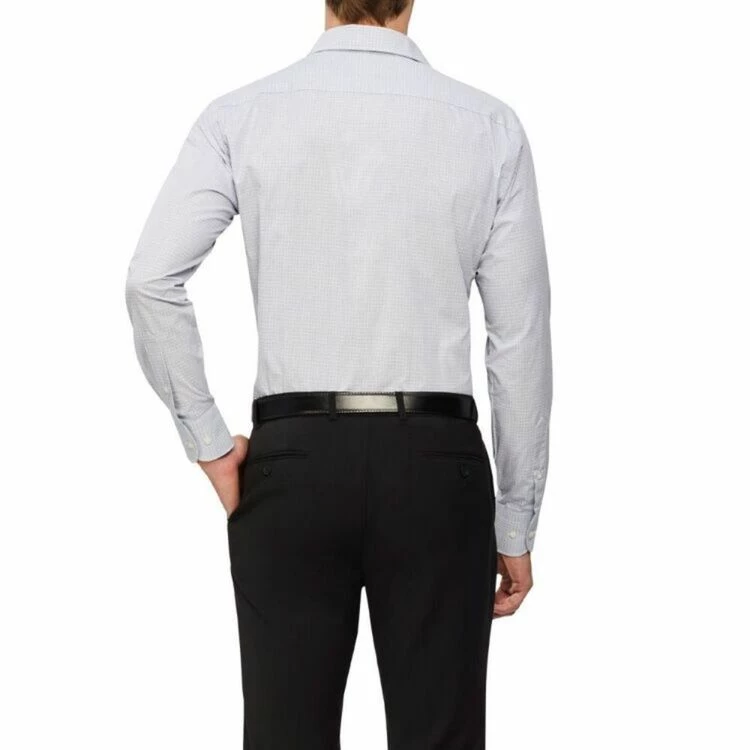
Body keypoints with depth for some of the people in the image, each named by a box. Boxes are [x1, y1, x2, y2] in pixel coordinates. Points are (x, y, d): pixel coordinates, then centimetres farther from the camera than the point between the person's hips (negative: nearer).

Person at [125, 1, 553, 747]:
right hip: (435, 464, 0)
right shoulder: (488, 125, 0)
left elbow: (152, 278, -13)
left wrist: (208, 442, -2)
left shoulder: (239, 115, 0)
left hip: (292, 460, 1)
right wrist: (516, 522, 7)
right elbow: (520, 336, 0)